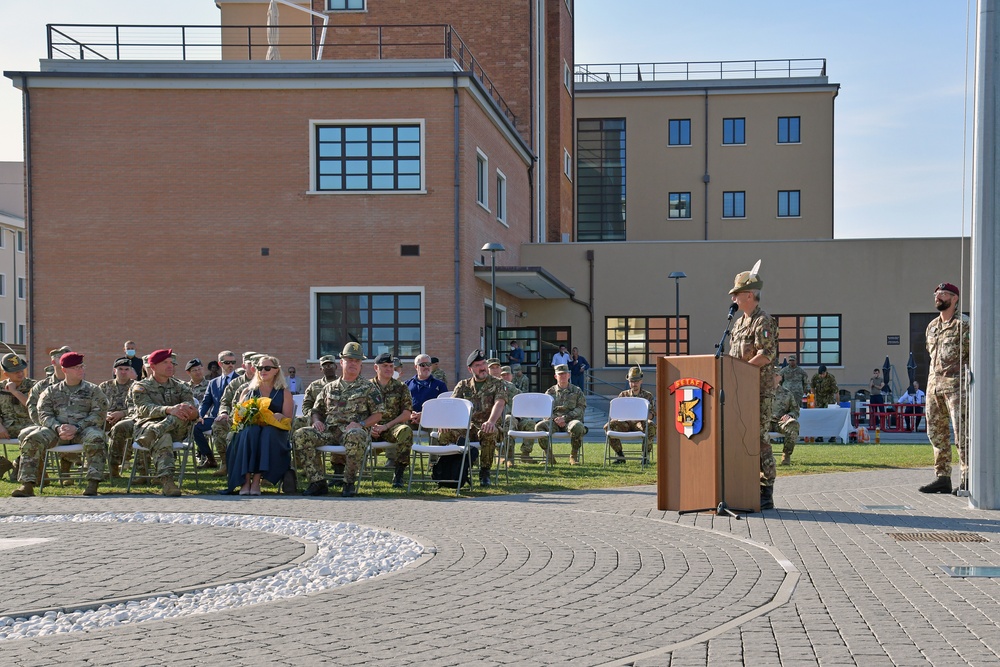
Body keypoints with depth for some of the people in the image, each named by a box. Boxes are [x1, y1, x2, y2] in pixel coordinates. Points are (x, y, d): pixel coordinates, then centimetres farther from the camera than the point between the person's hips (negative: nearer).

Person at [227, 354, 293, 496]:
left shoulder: (284, 393, 16)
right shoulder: (248, 390, 21)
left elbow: (288, 420, 7)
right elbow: (236, 414, 14)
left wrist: (277, 416, -16)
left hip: (274, 432, -1)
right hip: (250, 427, 1)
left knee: (268, 433, -37)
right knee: (249, 432, -35)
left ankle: (257, 480, -41)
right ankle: (246, 480, -40)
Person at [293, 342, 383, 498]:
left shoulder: (368, 388, 13)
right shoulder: (330, 388, 24)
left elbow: (377, 415, 7)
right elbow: (316, 410, 27)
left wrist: (360, 424, -10)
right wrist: (316, 421, 3)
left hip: (354, 430, -4)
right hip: (329, 431, 4)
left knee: (355, 437, -43)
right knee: (300, 435, -23)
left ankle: (349, 482, -24)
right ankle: (318, 481, -19)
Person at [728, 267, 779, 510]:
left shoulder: (764, 321, -10)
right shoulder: (740, 321, 19)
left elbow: (766, 354, -20)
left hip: (759, 390, -9)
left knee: (760, 439, -8)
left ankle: (766, 494, -5)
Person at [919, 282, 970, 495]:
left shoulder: (963, 324, -5)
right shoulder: (932, 326, 17)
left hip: (956, 384, -8)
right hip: (934, 384, 8)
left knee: (961, 432, -9)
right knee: (936, 433, 8)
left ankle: (967, 479, -5)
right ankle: (942, 477, 14)